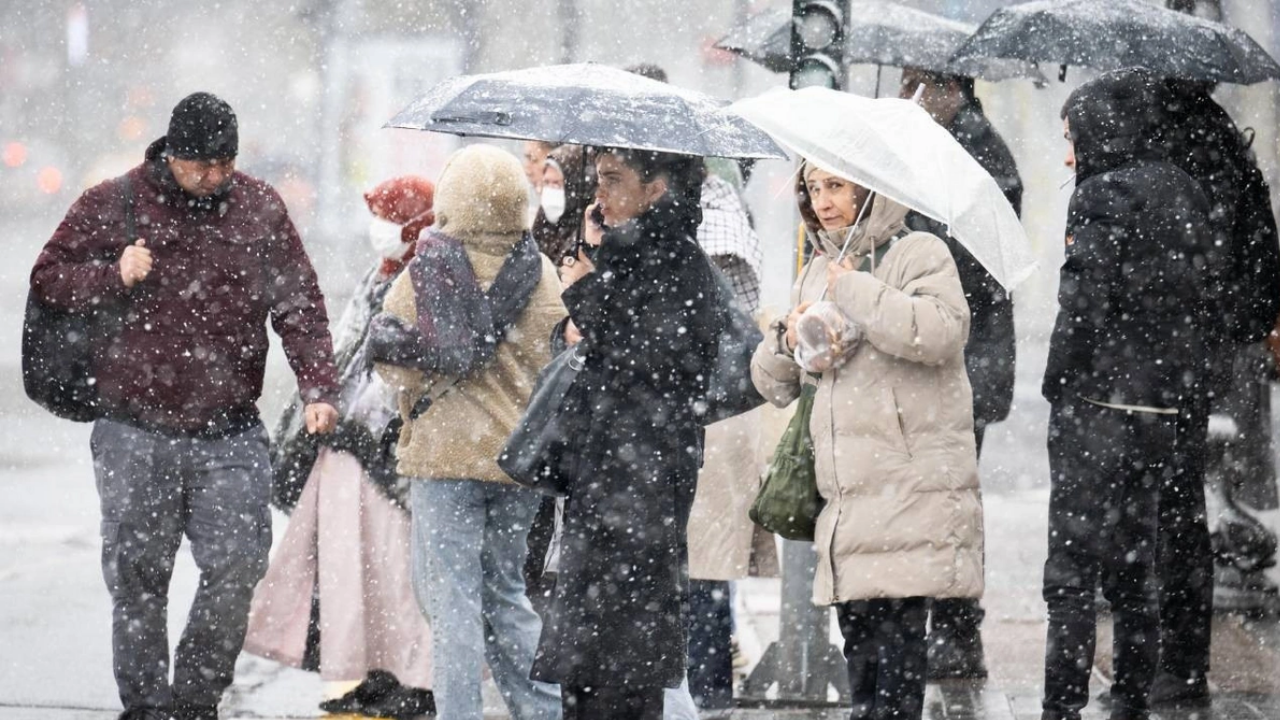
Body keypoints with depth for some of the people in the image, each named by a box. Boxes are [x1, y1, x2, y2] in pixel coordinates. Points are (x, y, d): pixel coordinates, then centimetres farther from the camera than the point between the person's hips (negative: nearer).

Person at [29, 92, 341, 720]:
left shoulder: (260, 210, 5)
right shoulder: (112, 206, 0)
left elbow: (299, 306, 4)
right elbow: (48, 279, 6)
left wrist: (318, 388, -8)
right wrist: (113, 277, -13)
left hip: (230, 434, 1)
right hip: (136, 435, -1)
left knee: (239, 566, -5)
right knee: (138, 576, 1)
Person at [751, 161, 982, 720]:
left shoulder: (919, 254, 0)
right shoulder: (816, 274, 21)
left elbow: (939, 332, -21)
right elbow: (773, 384, 27)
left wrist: (853, 291, -12)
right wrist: (787, 342, 4)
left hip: (912, 490, -7)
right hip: (847, 494, 7)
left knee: (894, 632, -13)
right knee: (859, 637, 7)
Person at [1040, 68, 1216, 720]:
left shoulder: (1102, 196, -12)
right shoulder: (1185, 195, 11)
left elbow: (1083, 306, -16)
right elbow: (1203, 301, 13)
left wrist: (1058, 386, -7)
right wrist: (1182, 384, 15)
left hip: (1100, 402, -8)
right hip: (1167, 404, 8)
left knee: (1072, 569, -5)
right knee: (1133, 565, 15)